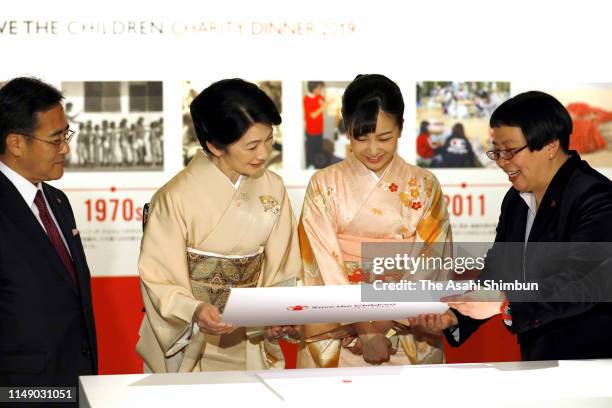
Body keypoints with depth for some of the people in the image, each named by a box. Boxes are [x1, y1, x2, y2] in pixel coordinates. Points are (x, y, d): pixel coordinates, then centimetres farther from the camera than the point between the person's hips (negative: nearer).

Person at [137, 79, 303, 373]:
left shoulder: (273, 189, -2)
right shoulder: (176, 197, -16)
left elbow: (281, 271, 3)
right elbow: (159, 280, -13)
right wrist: (194, 312, -31)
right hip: (193, 345, -4)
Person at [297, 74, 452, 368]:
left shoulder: (425, 187, 2)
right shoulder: (324, 186, -1)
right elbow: (325, 268, -7)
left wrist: (385, 325, -15)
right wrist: (364, 329, -16)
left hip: (409, 336, 1)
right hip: (338, 336, -1)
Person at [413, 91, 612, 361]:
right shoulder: (515, 201, 13)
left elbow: (583, 281, -25)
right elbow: (497, 275, 12)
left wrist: (505, 304, -33)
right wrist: (455, 316, -5)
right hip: (535, 359, 7)